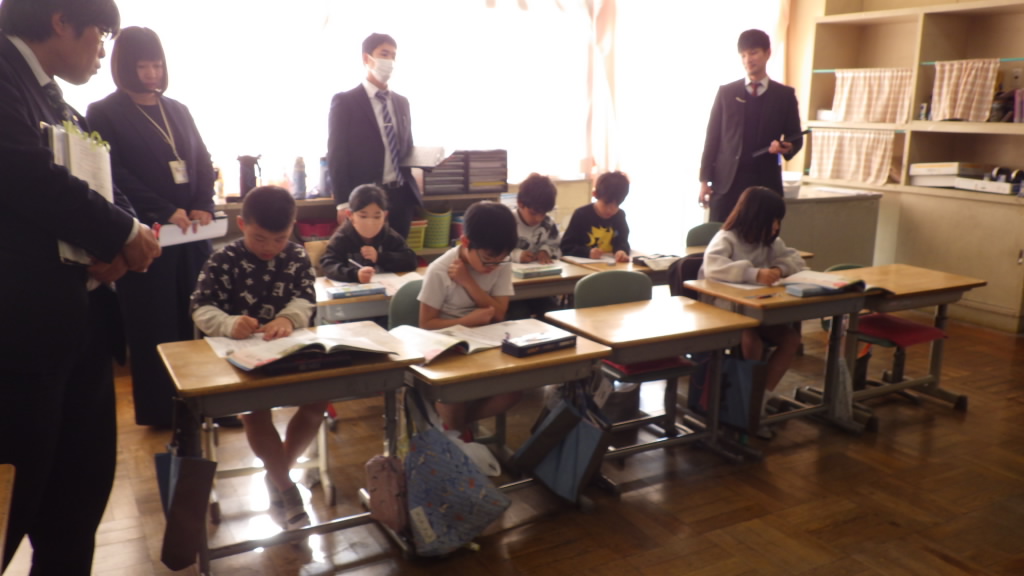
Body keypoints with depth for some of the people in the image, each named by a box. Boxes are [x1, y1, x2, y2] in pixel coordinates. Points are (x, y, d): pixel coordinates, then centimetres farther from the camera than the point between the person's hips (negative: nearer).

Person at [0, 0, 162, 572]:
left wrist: (117, 239, -7)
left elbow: (99, 187, 15)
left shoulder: (64, 107, 19)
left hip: (79, 317, 9)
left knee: (82, 482, 18)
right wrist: (121, 232, -11)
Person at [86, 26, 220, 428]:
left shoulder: (178, 110, 16)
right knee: (155, 325, 2)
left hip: (191, 233, 4)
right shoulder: (104, 114, 0)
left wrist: (204, 207, -6)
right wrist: (165, 211, -19)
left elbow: (203, 163, 12)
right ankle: (162, 411, 13)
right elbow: (115, 177, -9)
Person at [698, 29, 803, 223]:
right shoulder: (726, 92, 7)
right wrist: (705, 179, -1)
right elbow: (712, 136, 5)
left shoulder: (784, 95, 8)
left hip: (765, 181, 0)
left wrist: (787, 147, -15)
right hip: (727, 180, 0)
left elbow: (796, 137, 10)